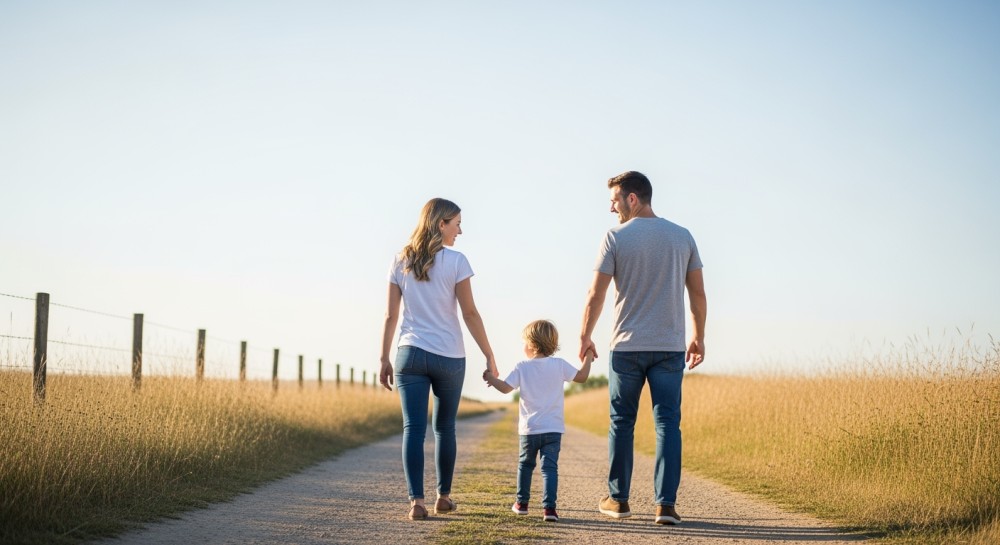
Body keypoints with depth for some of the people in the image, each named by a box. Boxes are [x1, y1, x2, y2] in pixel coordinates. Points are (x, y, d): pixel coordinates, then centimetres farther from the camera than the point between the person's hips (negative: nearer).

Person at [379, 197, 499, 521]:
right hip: (449, 356, -1)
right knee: (444, 427, 14)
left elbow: (390, 316, 4)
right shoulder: (455, 261, -5)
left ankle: (416, 501, -13)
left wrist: (384, 360, 10)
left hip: (410, 354, 2)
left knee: (413, 428, -3)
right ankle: (443, 496, 24)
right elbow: (470, 313, -5)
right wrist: (489, 356, 1)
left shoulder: (401, 262, 5)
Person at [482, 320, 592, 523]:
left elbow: (505, 387, -7)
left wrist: (490, 378, 10)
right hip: (553, 429, 0)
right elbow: (582, 376, 5)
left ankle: (522, 502, 29)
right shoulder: (559, 365, -2)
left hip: (529, 429, 0)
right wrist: (588, 357, 20)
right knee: (550, 467, -3)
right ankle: (549, 507, -16)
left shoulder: (522, 367, -5)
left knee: (525, 464, 20)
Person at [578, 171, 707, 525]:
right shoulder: (683, 237, 5)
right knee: (667, 423, 0)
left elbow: (596, 294, -4)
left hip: (627, 347, -2)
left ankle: (618, 499, 17)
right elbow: (698, 294, 7)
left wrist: (585, 337, 9)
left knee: (622, 422, 10)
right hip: (670, 347, 2)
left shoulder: (616, 238, -5)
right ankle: (665, 504, -7)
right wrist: (698, 337, 18)